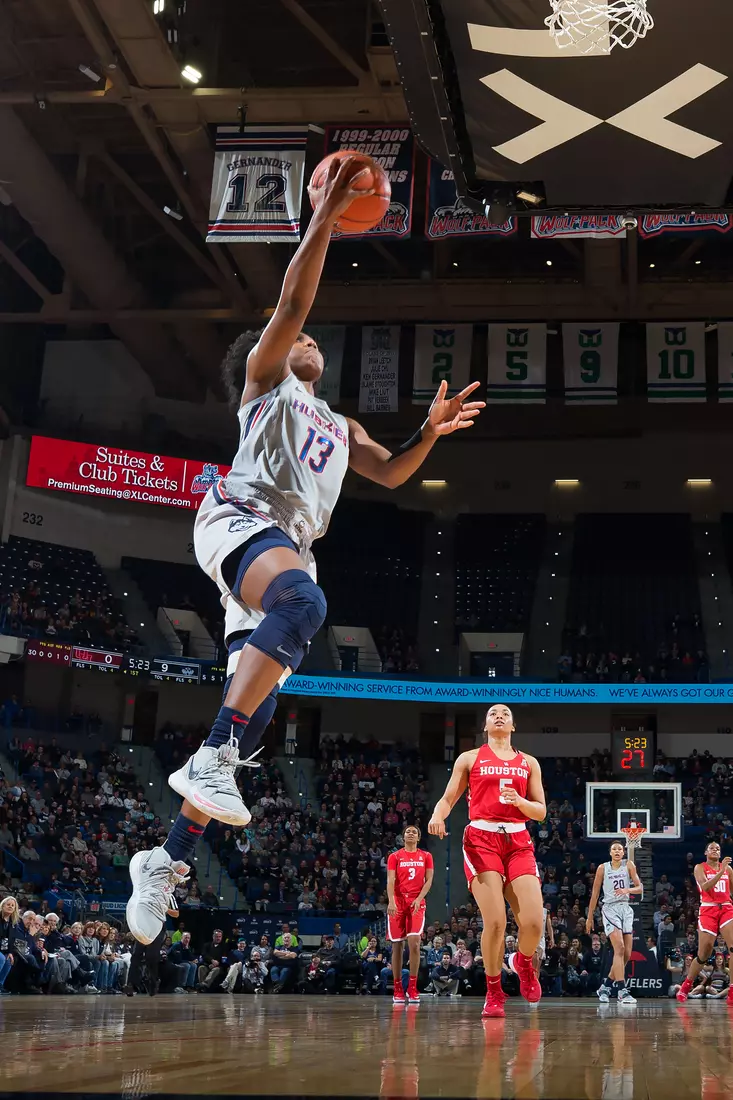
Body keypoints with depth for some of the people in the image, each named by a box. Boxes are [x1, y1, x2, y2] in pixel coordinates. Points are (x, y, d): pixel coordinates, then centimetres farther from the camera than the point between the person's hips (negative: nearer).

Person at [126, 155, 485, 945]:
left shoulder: (338, 425, 36)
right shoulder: (266, 380, 17)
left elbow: (390, 473, 33)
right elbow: (293, 303, 2)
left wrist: (430, 432, 15)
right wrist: (325, 215, -1)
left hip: (289, 542, 7)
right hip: (239, 517, -7)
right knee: (305, 603, -38)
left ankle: (167, 860, 0)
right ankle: (214, 755, -45)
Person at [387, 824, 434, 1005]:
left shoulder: (426, 856, 11)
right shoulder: (395, 856, 8)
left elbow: (428, 881, 5)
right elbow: (390, 880, -2)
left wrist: (419, 899, -10)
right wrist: (391, 901, -17)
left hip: (417, 903, 0)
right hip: (398, 902, 0)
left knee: (414, 942, -16)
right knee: (397, 945, 1)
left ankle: (412, 988, -9)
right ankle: (398, 990, 9)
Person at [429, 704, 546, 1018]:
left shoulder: (529, 763, 18)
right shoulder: (469, 758, 13)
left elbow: (541, 812, 14)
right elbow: (448, 798, 10)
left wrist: (519, 801, -8)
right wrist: (438, 815, -13)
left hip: (518, 842, 2)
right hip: (481, 839, -2)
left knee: (533, 923, -12)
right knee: (495, 922, -16)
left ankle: (523, 962, 24)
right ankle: (493, 993, 5)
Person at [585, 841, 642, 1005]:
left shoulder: (629, 865, 6)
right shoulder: (602, 868, 3)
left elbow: (639, 888, 2)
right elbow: (595, 893, 8)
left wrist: (627, 890, -20)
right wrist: (590, 917, 8)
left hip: (626, 909, 4)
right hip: (610, 908, -4)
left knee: (627, 953, 3)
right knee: (619, 948, -20)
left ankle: (606, 985, 21)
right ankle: (622, 991, -24)